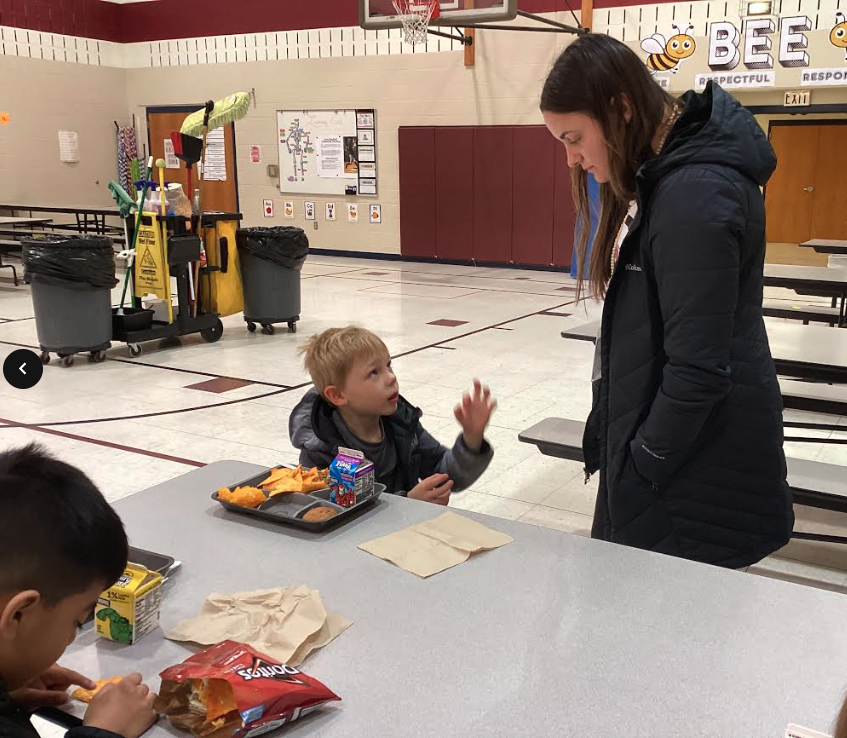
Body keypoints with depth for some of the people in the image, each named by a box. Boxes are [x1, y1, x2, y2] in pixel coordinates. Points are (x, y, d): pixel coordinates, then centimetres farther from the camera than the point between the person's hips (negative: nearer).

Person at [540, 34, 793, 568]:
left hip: (697, 458, -9)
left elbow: (699, 368, -24)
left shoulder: (695, 192, -23)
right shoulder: (664, 177, 9)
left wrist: (644, 465, -12)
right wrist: (619, 436, 14)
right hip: (666, 435, 9)